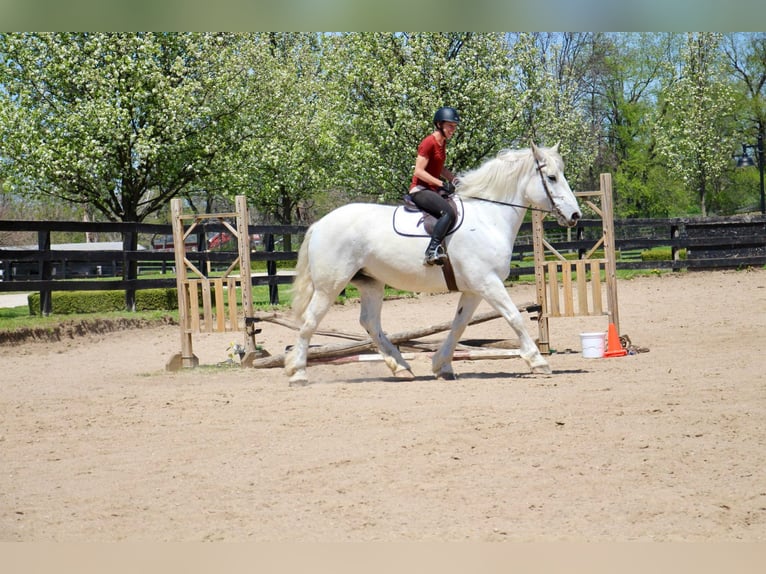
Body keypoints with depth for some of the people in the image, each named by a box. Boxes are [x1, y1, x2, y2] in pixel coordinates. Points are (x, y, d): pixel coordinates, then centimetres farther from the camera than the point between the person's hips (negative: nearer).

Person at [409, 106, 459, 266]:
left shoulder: (442, 143, 14)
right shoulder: (429, 142, -13)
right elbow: (419, 171, -19)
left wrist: (456, 180, 10)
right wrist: (442, 184, -23)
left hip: (433, 190, 10)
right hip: (420, 190, -10)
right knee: (448, 212, -32)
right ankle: (432, 250, -38)